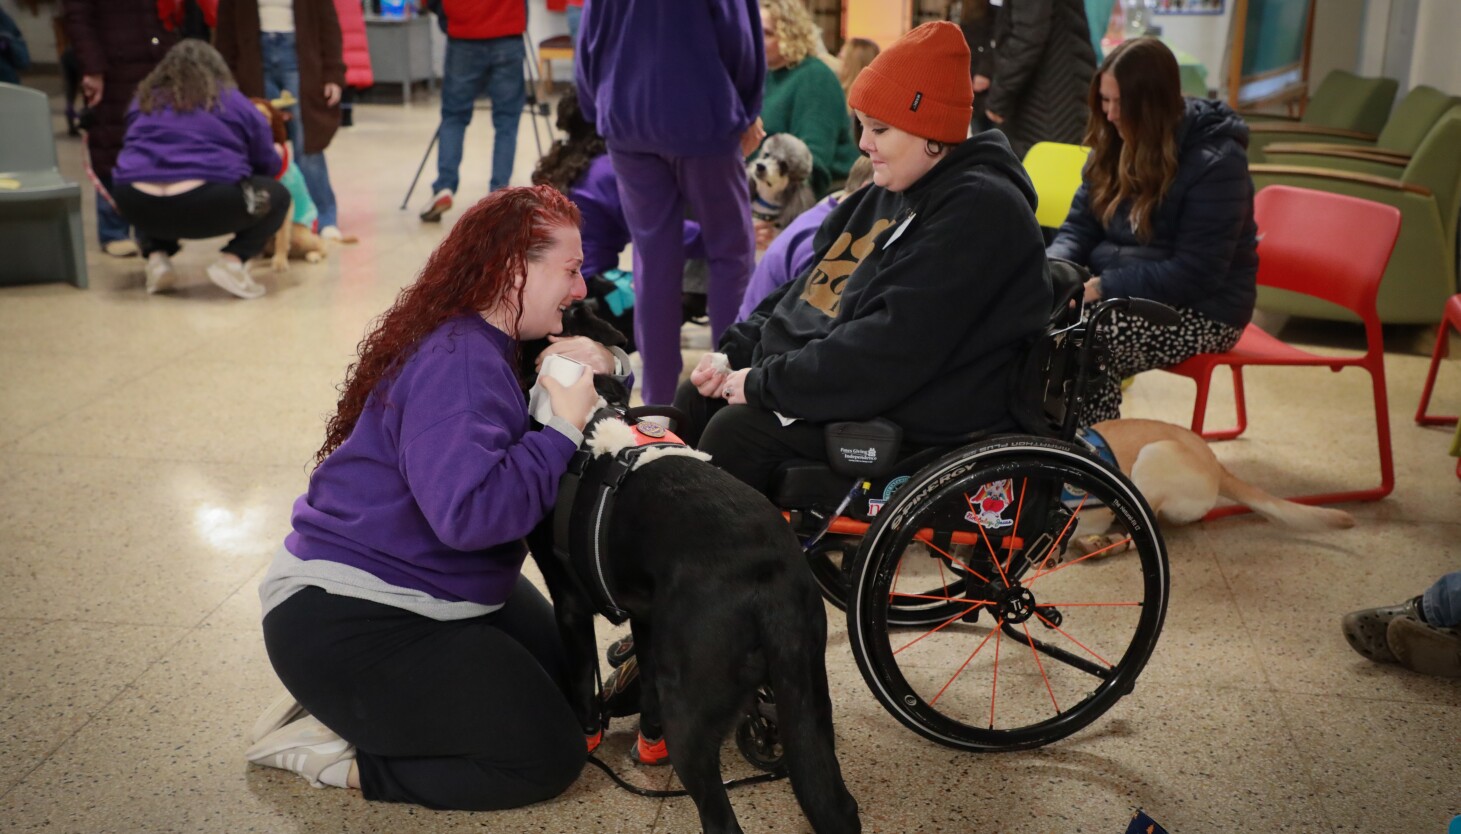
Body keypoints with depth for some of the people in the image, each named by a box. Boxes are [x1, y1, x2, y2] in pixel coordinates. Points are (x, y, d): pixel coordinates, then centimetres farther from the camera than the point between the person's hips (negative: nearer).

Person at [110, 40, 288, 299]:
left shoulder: (144, 99, 21)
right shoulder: (233, 101, 13)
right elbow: (269, 165, 15)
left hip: (139, 208, 4)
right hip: (205, 207, -4)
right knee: (277, 196, 18)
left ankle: (157, 257, 15)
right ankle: (233, 260, -1)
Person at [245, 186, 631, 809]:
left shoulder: (486, 347, 6)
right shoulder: (457, 360, -24)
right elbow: (469, 512, -36)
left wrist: (595, 373, -8)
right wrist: (563, 424, -26)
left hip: (428, 594, 10)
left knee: (565, 677, 21)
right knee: (547, 756, -9)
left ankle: (350, 709, 14)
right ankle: (331, 752, -1)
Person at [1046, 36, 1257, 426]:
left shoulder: (1215, 163, -18)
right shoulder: (1115, 144, 4)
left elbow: (1194, 273, -23)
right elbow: (1079, 226, 6)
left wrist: (1103, 286, -26)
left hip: (1198, 311, -7)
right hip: (1117, 291, 7)